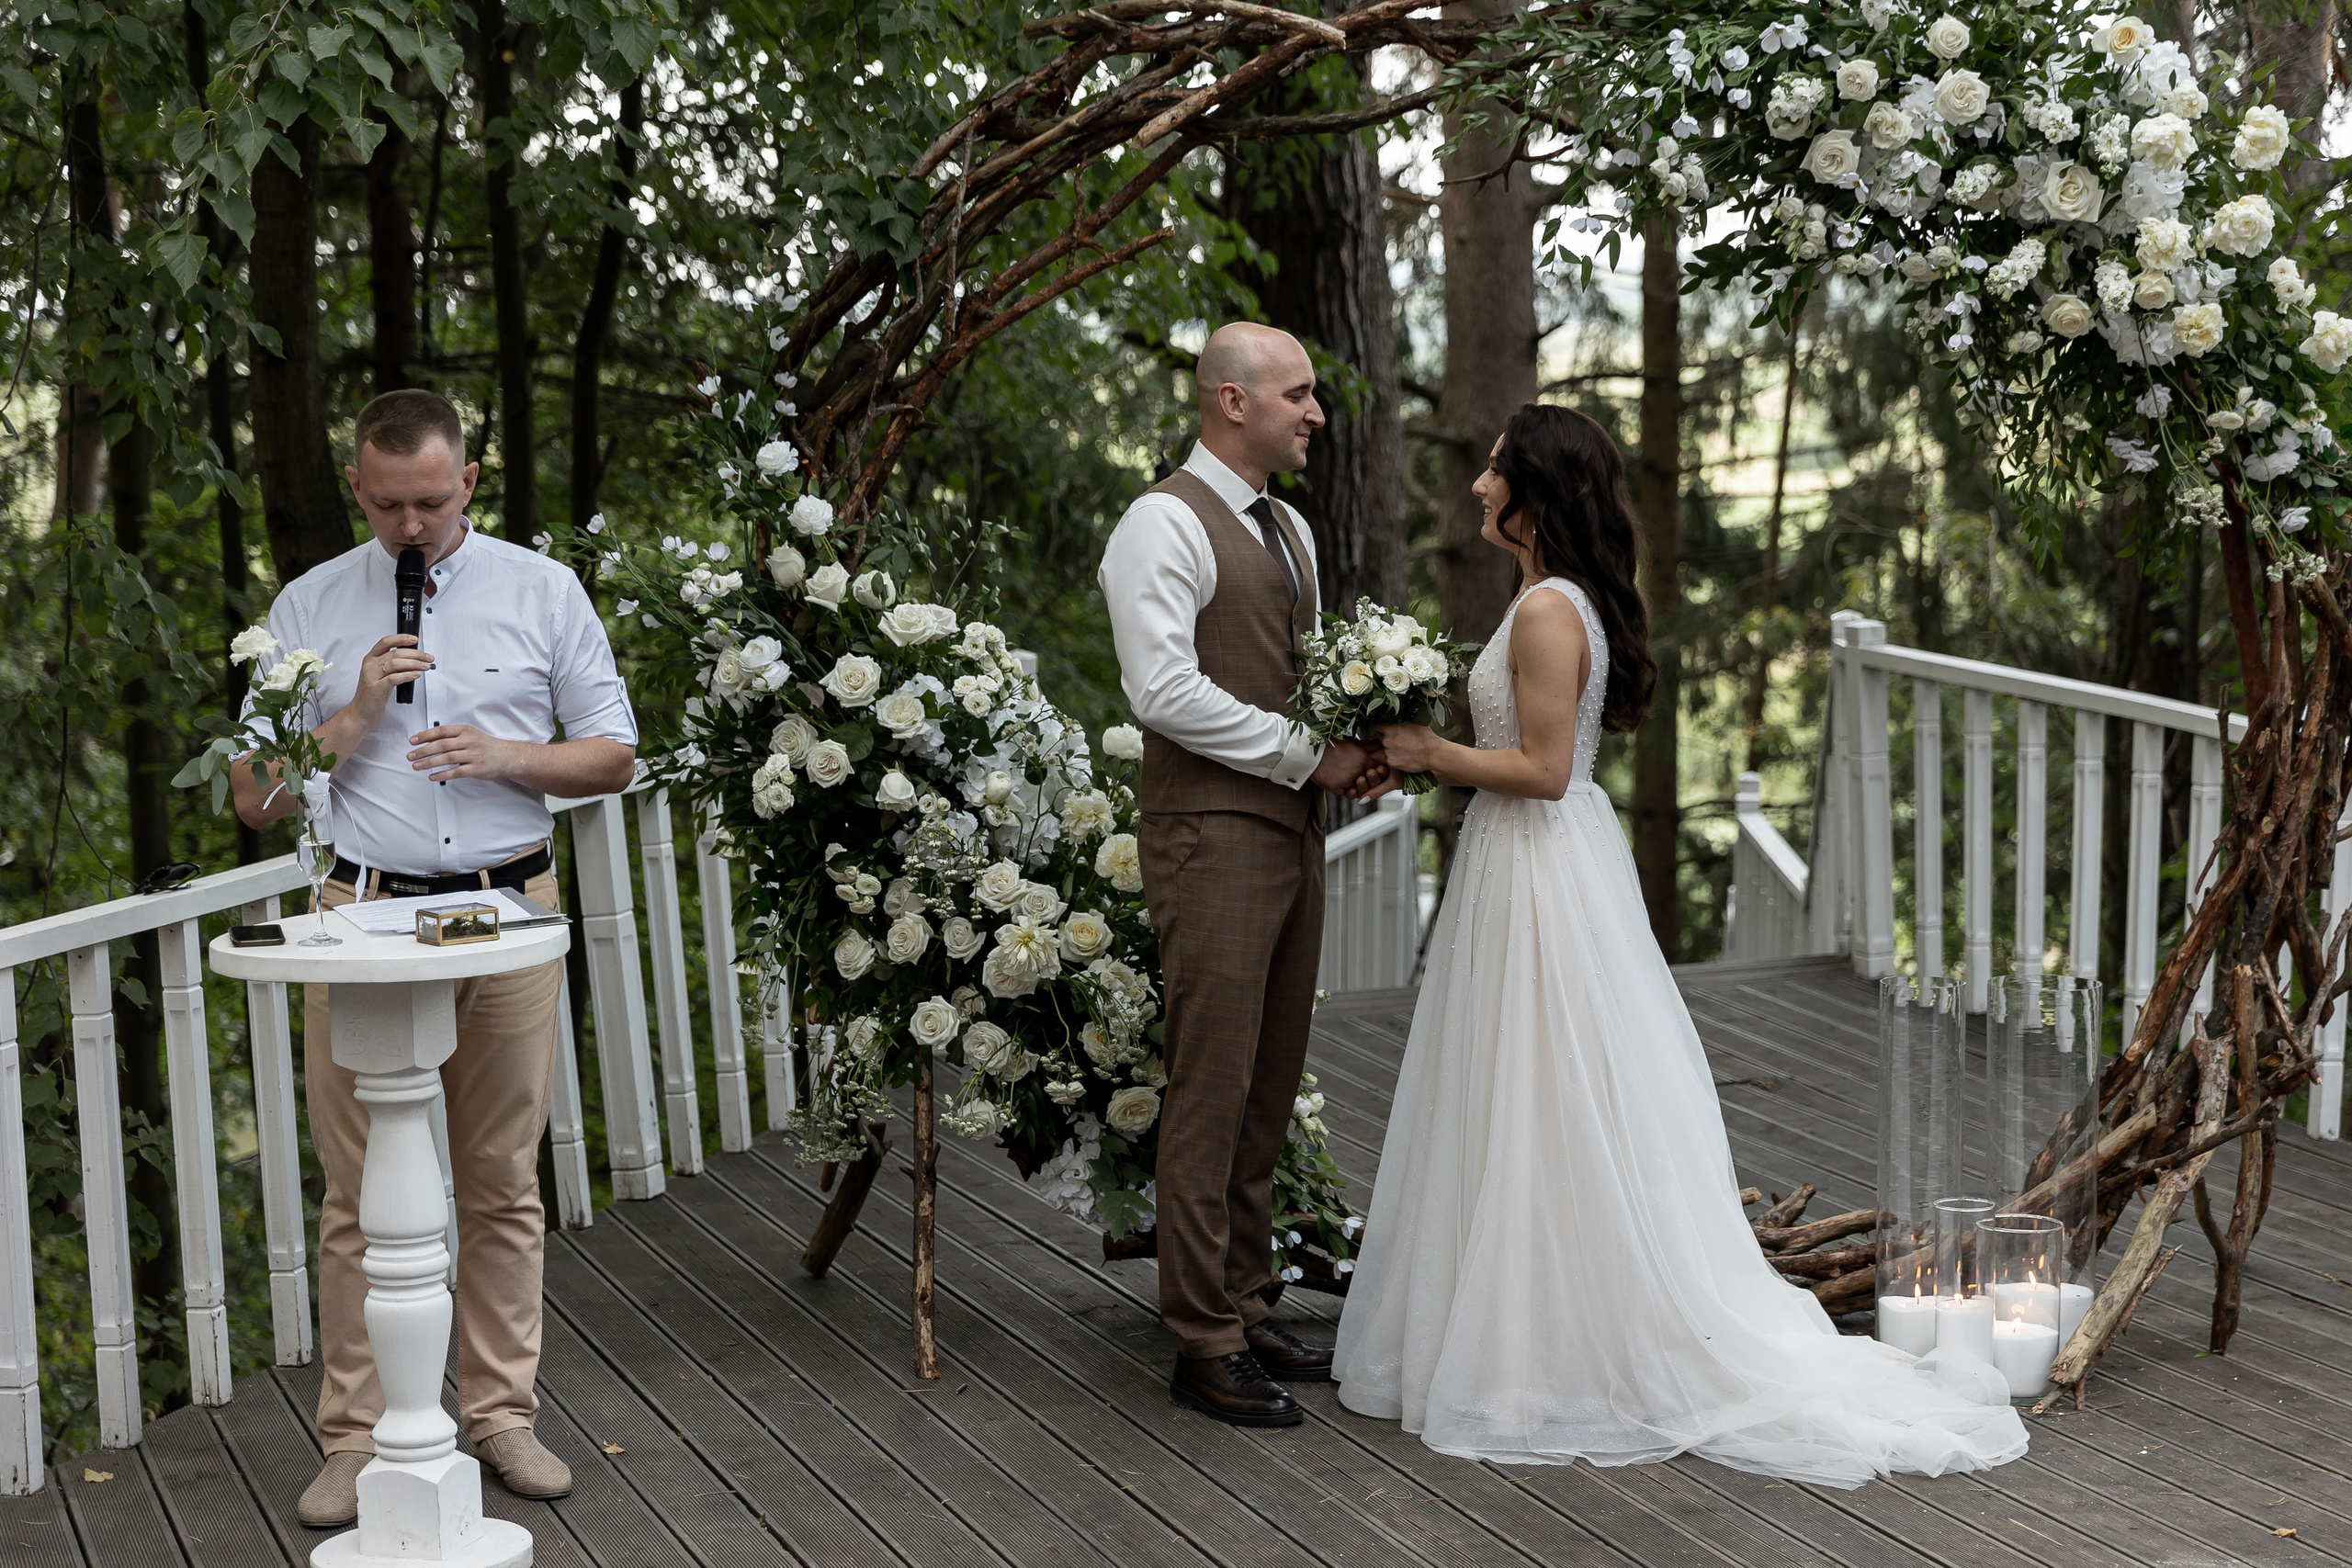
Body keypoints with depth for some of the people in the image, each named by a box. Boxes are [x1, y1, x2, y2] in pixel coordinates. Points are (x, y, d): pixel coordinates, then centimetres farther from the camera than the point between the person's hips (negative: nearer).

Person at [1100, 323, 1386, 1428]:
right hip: (1212, 838, -9)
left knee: (1269, 1092, 13)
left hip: (1291, 831, 9)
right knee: (1211, 1093, -5)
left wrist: (1355, 751, 5)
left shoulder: (1287, 529, 18)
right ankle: (1205, 1345, 3)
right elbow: (1164, 689, -21)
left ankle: (1245, 1310, 23)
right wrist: (1308, 757, -15)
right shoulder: (1165, 526, -11)